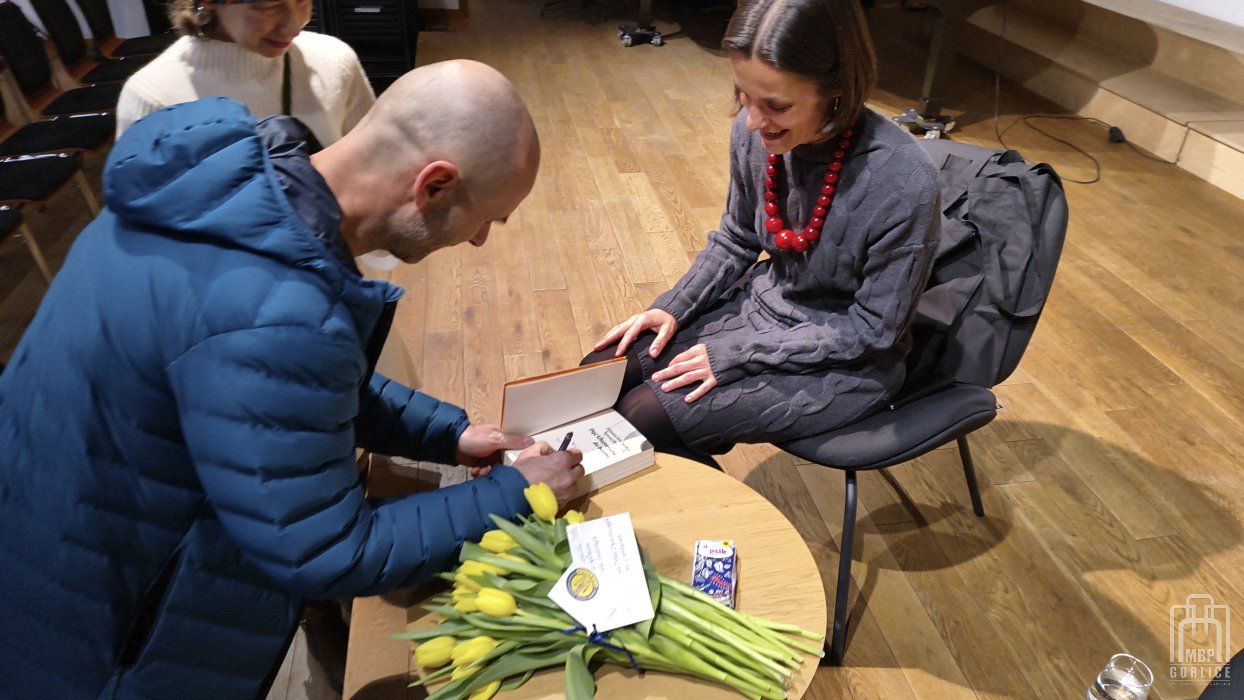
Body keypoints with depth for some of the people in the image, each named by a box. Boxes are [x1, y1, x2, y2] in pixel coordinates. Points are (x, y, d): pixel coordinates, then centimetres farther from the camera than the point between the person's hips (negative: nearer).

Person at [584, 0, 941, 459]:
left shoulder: (902, 182, -29)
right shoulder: (755, 131, -13)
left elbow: (872, 329, -18)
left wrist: (738, 355, -20)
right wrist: (673, 308, -6)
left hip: (845, 364, -5)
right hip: (762, 304, 6)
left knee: (643, 420, -16)